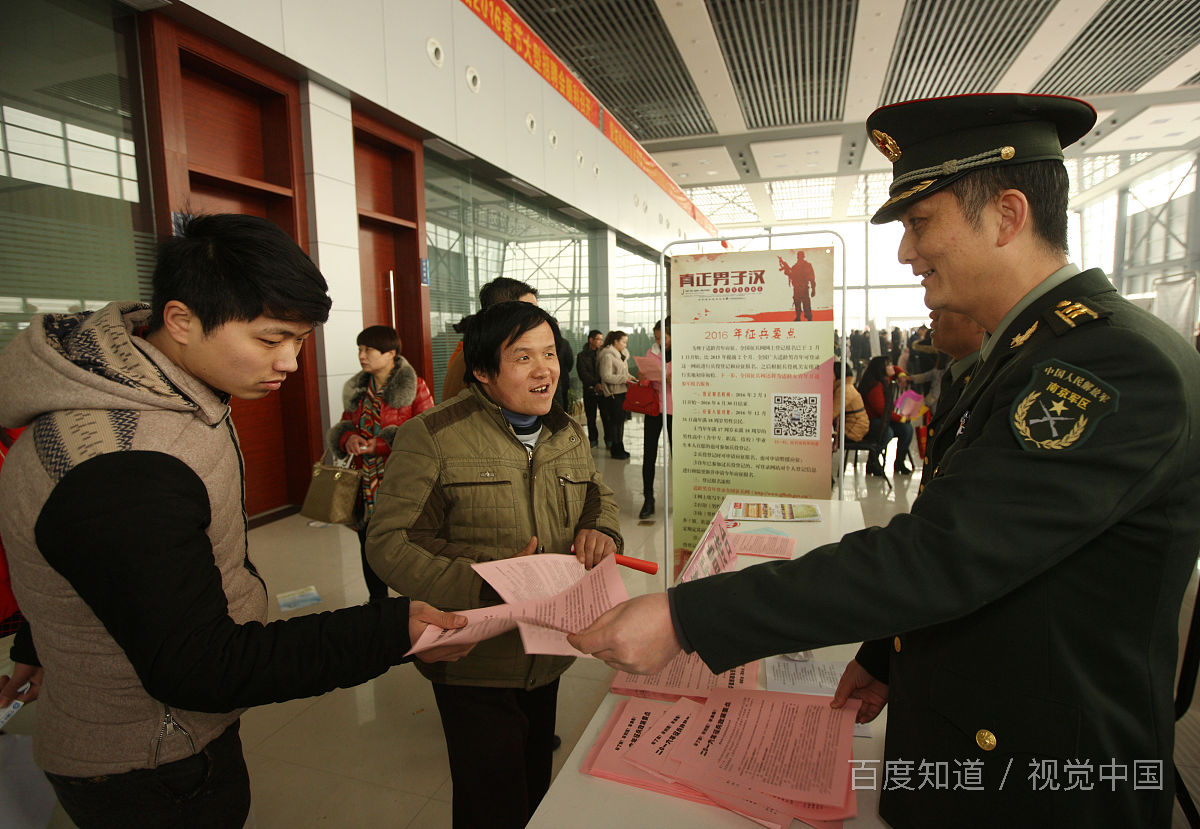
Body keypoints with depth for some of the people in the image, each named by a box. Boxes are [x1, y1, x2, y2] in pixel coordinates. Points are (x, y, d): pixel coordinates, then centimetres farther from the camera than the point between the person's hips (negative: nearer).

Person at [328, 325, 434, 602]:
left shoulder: (414, 388, -7)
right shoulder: (357, 389, 13)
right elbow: (343, 427, 21)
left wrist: (381, 444, -19)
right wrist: (349, 438, -3)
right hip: (365, 483, 6)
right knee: (369, 547, 15)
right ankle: (377, 603, 34)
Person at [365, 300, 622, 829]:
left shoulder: (568, 434, 5)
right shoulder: (432, 437, -16)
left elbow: (598, 496, 19)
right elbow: (389, 543, -19)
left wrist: (599, 529, -6)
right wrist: (487, 587, -31)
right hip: (476, 665, -6)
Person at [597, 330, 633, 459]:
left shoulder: (622, 354, 15)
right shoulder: (607, 355, -14)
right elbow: (606, 376, -20)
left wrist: (629, 377, 6)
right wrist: (624, 379, -20)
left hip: (622, 391, 9)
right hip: (614, 393, -9)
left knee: (620, 420, 13)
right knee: (615, 421, -3)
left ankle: (619, 449, 22)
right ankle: (616, 450, 7)